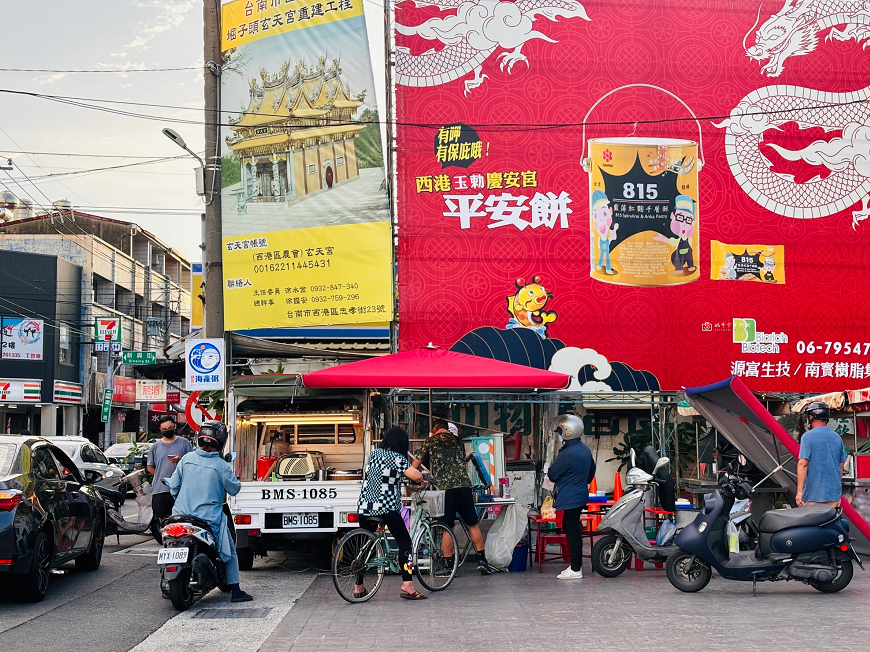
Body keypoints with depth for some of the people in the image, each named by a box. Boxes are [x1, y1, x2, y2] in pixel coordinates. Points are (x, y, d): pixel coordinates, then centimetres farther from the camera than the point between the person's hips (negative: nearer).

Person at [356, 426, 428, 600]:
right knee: (404, 542, 0)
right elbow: (416, 475, -18)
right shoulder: (397, 458, -7)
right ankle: (407, 585, -10)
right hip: (386, 508, -6)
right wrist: (422, 480, 6)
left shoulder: (375, 453, 12)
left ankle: (358, 587, 21)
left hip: (364, 507, 6)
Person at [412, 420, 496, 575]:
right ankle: (482, 560, 6)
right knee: (472, 524, 8)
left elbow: (415, 465, 11)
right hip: (463, 485, 2)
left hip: (443, 487, -2)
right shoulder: (457, 440, 19)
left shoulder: (430, 441, 10)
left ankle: (449, 565, 2)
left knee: (447, 528, 2)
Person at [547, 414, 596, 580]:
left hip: (569, 499, -10)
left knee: (572, 532, -4)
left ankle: (576, 570, 0)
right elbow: (592, 470, 21)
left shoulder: (567, 454, -22)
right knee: (570, 529, 17)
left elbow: (552, 475, -13)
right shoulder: (585, 449, 8)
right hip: (581, 495, 10)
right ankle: (576, 564, 21)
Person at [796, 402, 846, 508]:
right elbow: (841, 465, 16)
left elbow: (803, 463, -14)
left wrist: (800, 491, -13)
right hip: (834, 495, 5)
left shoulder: (808, 436, -7)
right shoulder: (837, 437, 10)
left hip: (814, 495, -5)